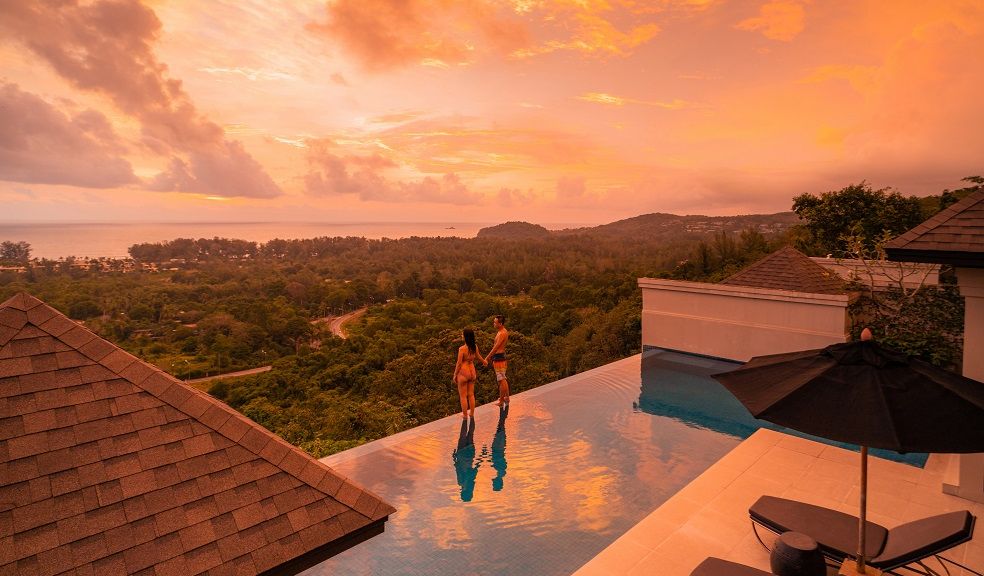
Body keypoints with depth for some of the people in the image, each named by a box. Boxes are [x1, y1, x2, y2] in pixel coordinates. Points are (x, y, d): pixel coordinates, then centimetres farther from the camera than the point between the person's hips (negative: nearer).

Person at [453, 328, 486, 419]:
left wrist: (455, 375, -5)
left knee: (463, 396, 8)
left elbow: (459, 363, -17)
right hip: (472, 372, 6)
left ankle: (465, 415, 16)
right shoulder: (475, 347, -4)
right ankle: (472, 414, 26)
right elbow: (478, 356, 15)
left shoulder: (462, 349, -22)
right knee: (471, 395, 18)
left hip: (463, 373, -6)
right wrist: (484, 361, 37)